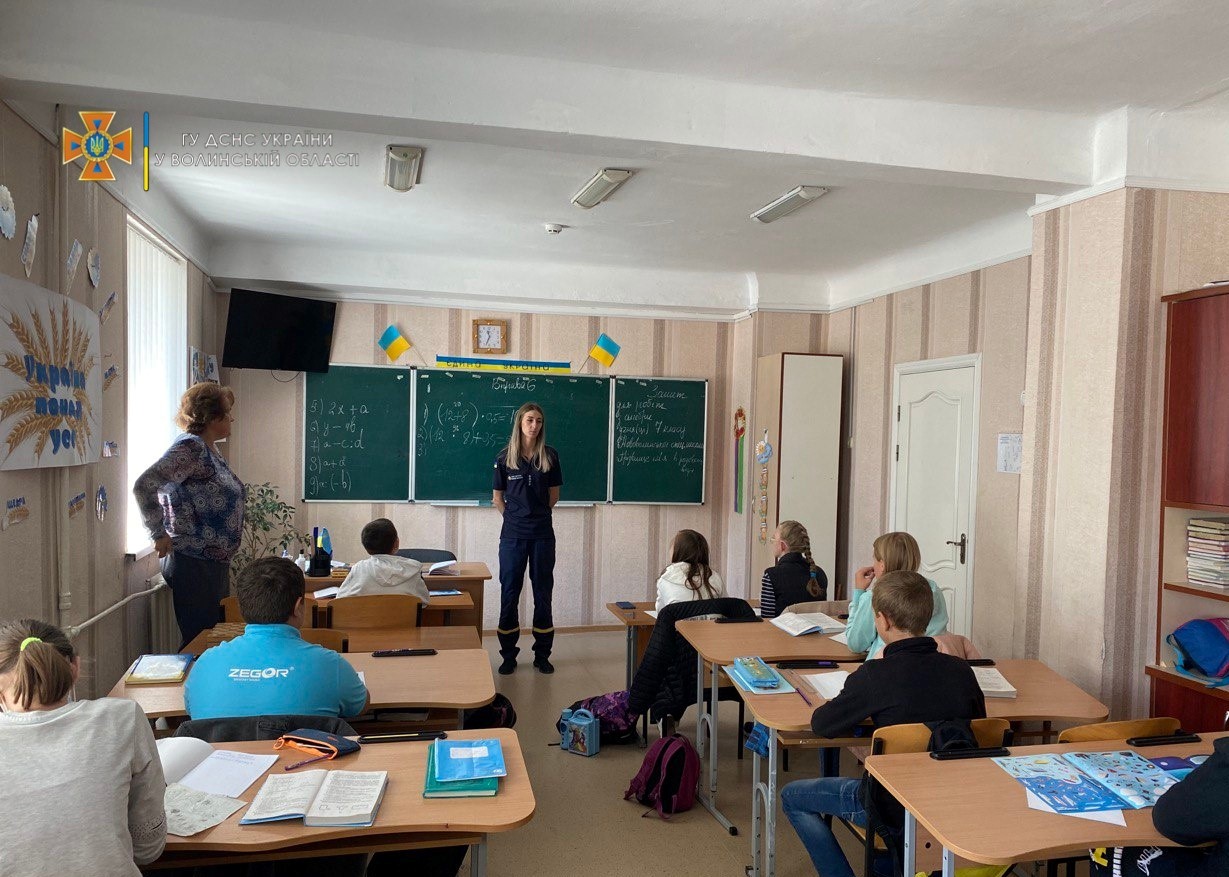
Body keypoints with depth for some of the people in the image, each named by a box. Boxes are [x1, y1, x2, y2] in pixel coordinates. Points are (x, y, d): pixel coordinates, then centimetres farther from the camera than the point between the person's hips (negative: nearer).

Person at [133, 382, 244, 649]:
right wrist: (160, 535, -19)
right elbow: (144, 486, -25)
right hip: (195, 564, -9)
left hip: (215, 564, 9)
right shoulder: (190, 447, -16)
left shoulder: (211, 451, 12)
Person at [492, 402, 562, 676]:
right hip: (513, 533, -1)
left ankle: (542, 655, 16)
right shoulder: (505, 457, -1)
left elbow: (554, 495, 9)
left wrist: (537, 514, 8)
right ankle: (508, 655, 15)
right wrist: (514, 517, 5)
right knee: (509, 592, 4)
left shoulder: (549, 456, 1)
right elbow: (497, 497, 7)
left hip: (542, 533, 1)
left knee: (543, 592, 6)